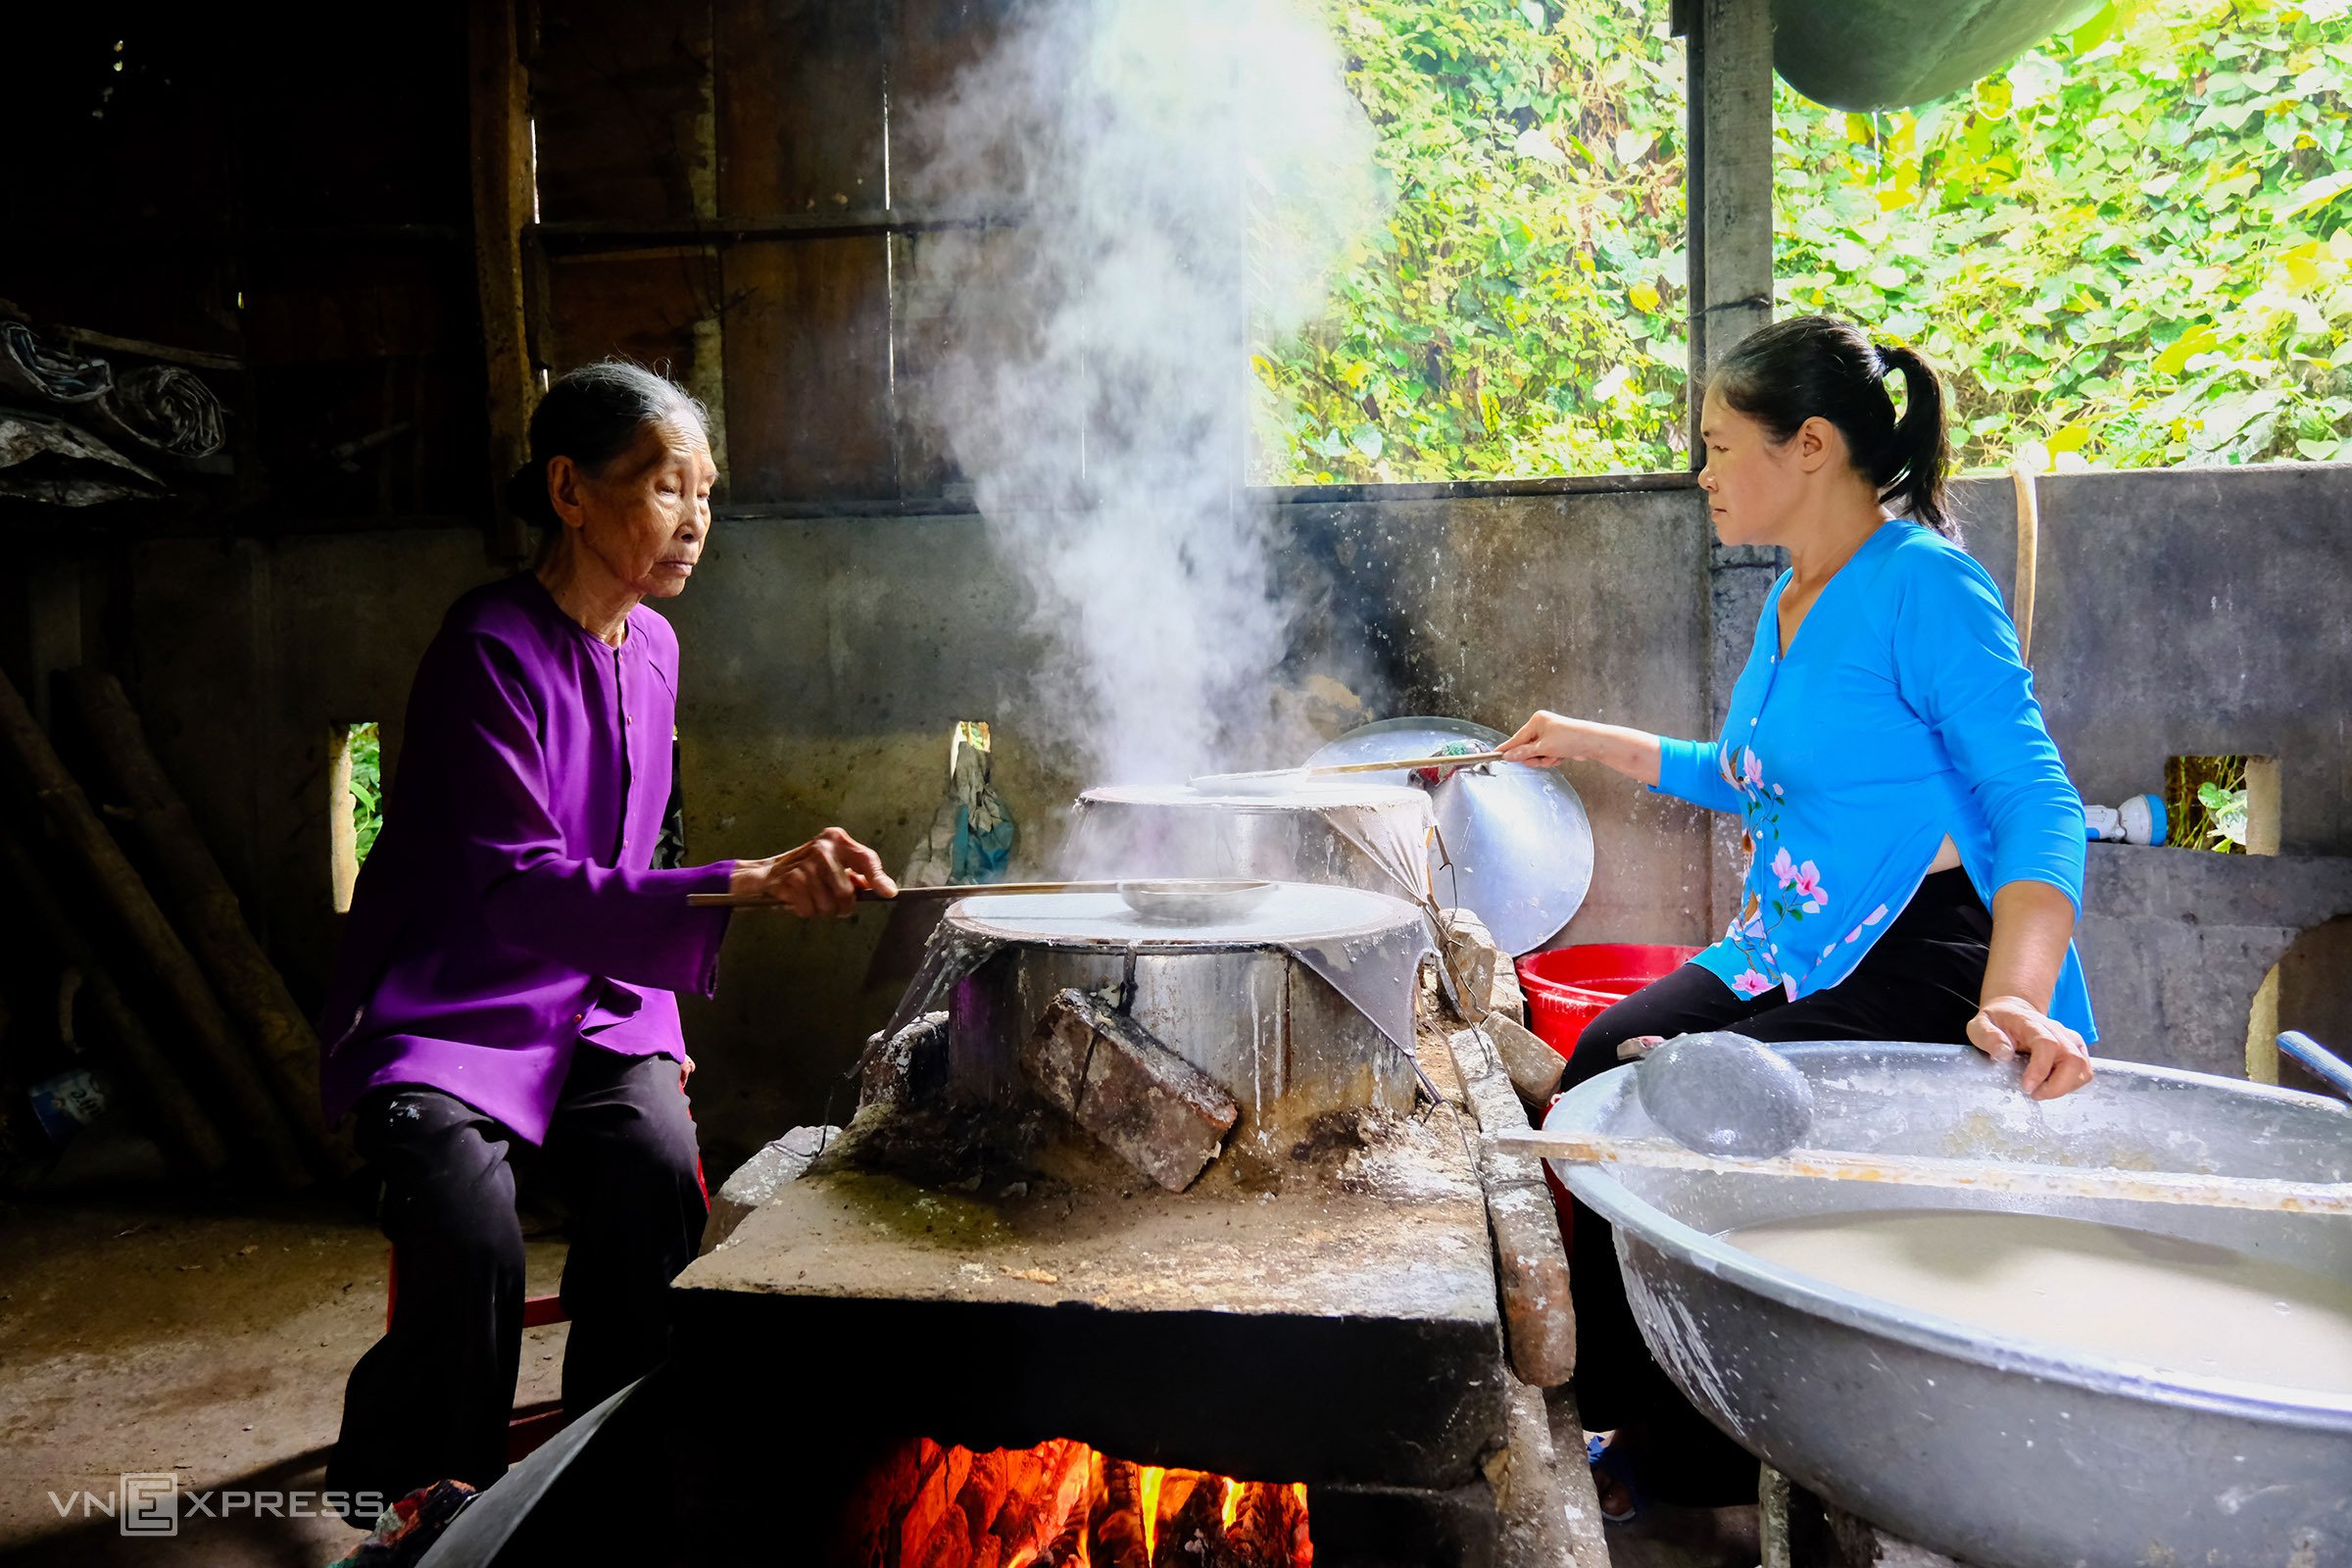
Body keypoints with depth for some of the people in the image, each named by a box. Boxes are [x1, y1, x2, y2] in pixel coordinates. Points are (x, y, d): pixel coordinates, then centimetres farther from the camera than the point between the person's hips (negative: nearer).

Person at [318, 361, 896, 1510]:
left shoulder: (650, 644, 5)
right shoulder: (491, 651, -18)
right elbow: (522, 890, -29)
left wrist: (653, 1008, 9)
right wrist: (748, 886, -40)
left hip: (591, 996, 5)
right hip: (450, 1012, -5)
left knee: (659, 1177, -22)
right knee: (473, 1248, -27)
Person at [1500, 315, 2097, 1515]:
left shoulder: (1925, 584, -15)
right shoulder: (1791, 601, 13)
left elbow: (2039, 806, -22)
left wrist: (2016, 996, -38)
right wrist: (1598, 745, 27)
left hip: (1922, 972, -8)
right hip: (1794, 956, 9)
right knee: (1605, 1064, -10)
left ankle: (1697, 1449, 4)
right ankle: (1628, 1416, 5)